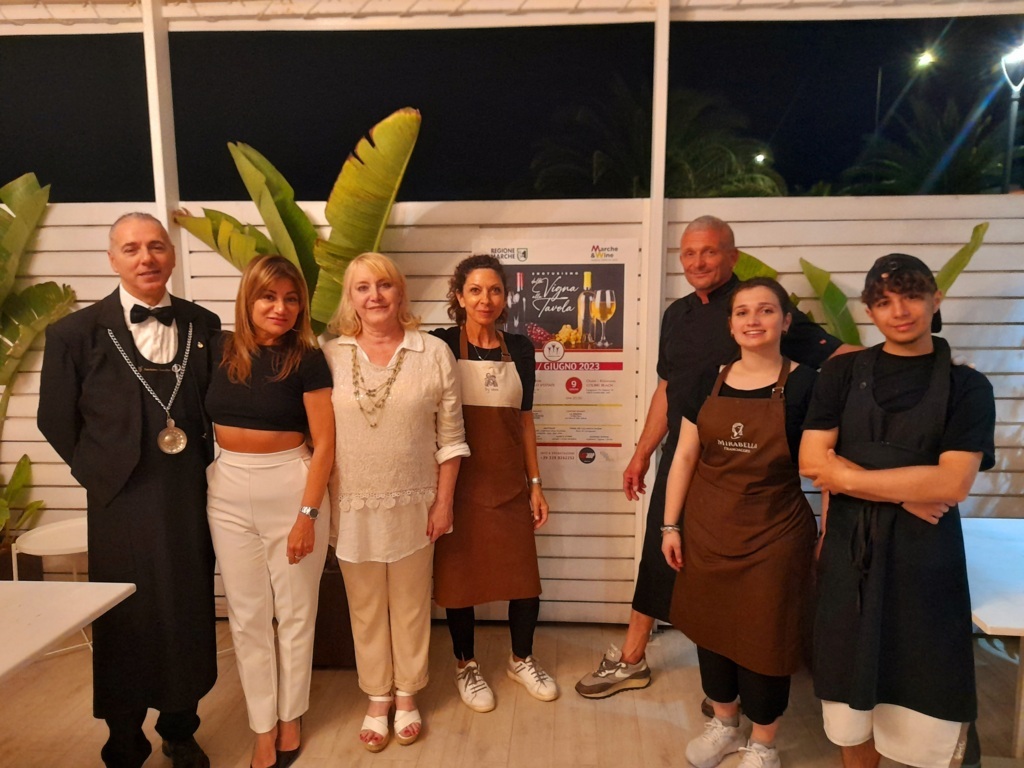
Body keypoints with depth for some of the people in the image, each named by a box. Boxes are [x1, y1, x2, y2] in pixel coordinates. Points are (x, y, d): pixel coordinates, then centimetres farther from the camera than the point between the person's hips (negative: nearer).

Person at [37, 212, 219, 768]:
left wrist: (202, 463, 3)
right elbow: (56, 420, 2)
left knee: (190, 617, 13)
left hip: (191, 499, 2)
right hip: (122, 506, -2)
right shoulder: (75, 332, -5)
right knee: (126, 625, 11)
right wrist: (101, 473, 1)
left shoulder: (202, 325, 2)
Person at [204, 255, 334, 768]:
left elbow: (324, 444, -9)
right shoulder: (220, 350, 1)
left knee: (294, 610, 11)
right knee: (246, 615, 12)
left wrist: (307, 514, -13)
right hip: (228, 493, 3)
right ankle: (263, 727, 29)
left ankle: (290, 718, 32)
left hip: (291, 489, -3)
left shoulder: (307, 360, -8)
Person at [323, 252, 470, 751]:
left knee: (410, 605, 15)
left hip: (414, 504, -1)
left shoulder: (433, 353, -6)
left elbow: (450, 436, -3)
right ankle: (376, 699, 36)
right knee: (365, 608, 15)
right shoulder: (329, 356, -3)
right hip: (352, 505, 1)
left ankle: (407, 696, 36)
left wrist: (444, 501, -5)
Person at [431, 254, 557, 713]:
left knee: (524, 578, 8)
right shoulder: (441, 345, -7)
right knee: (459, 574, 10)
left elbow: (525, 419, 8)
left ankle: (522, 659, 35)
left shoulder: (519, 348, 3)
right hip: (459, 481, -3)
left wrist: (536, 482, 7)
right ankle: (465, 665, 34)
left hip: (509, 482, 3)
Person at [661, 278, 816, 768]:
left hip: (774, 535, -3)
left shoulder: (804, 385, -8)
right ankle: (724, 723, 42)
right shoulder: (709, 385, 1)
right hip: (707, 531, 4)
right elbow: (684, 457, 4)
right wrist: (671, 526, 2)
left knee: (763, 638, 10)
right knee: (710, 629, 17)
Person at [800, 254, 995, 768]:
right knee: (852, 692, 11)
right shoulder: (842, 374, 3)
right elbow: (812, 461, -6)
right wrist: (905, 492, -12)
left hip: (925, 555, -1)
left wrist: (848, 476, -12)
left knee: (928, 703, 5)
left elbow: (953, 483, -11)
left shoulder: (966, 386, 0)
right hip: (850, 550, 1)